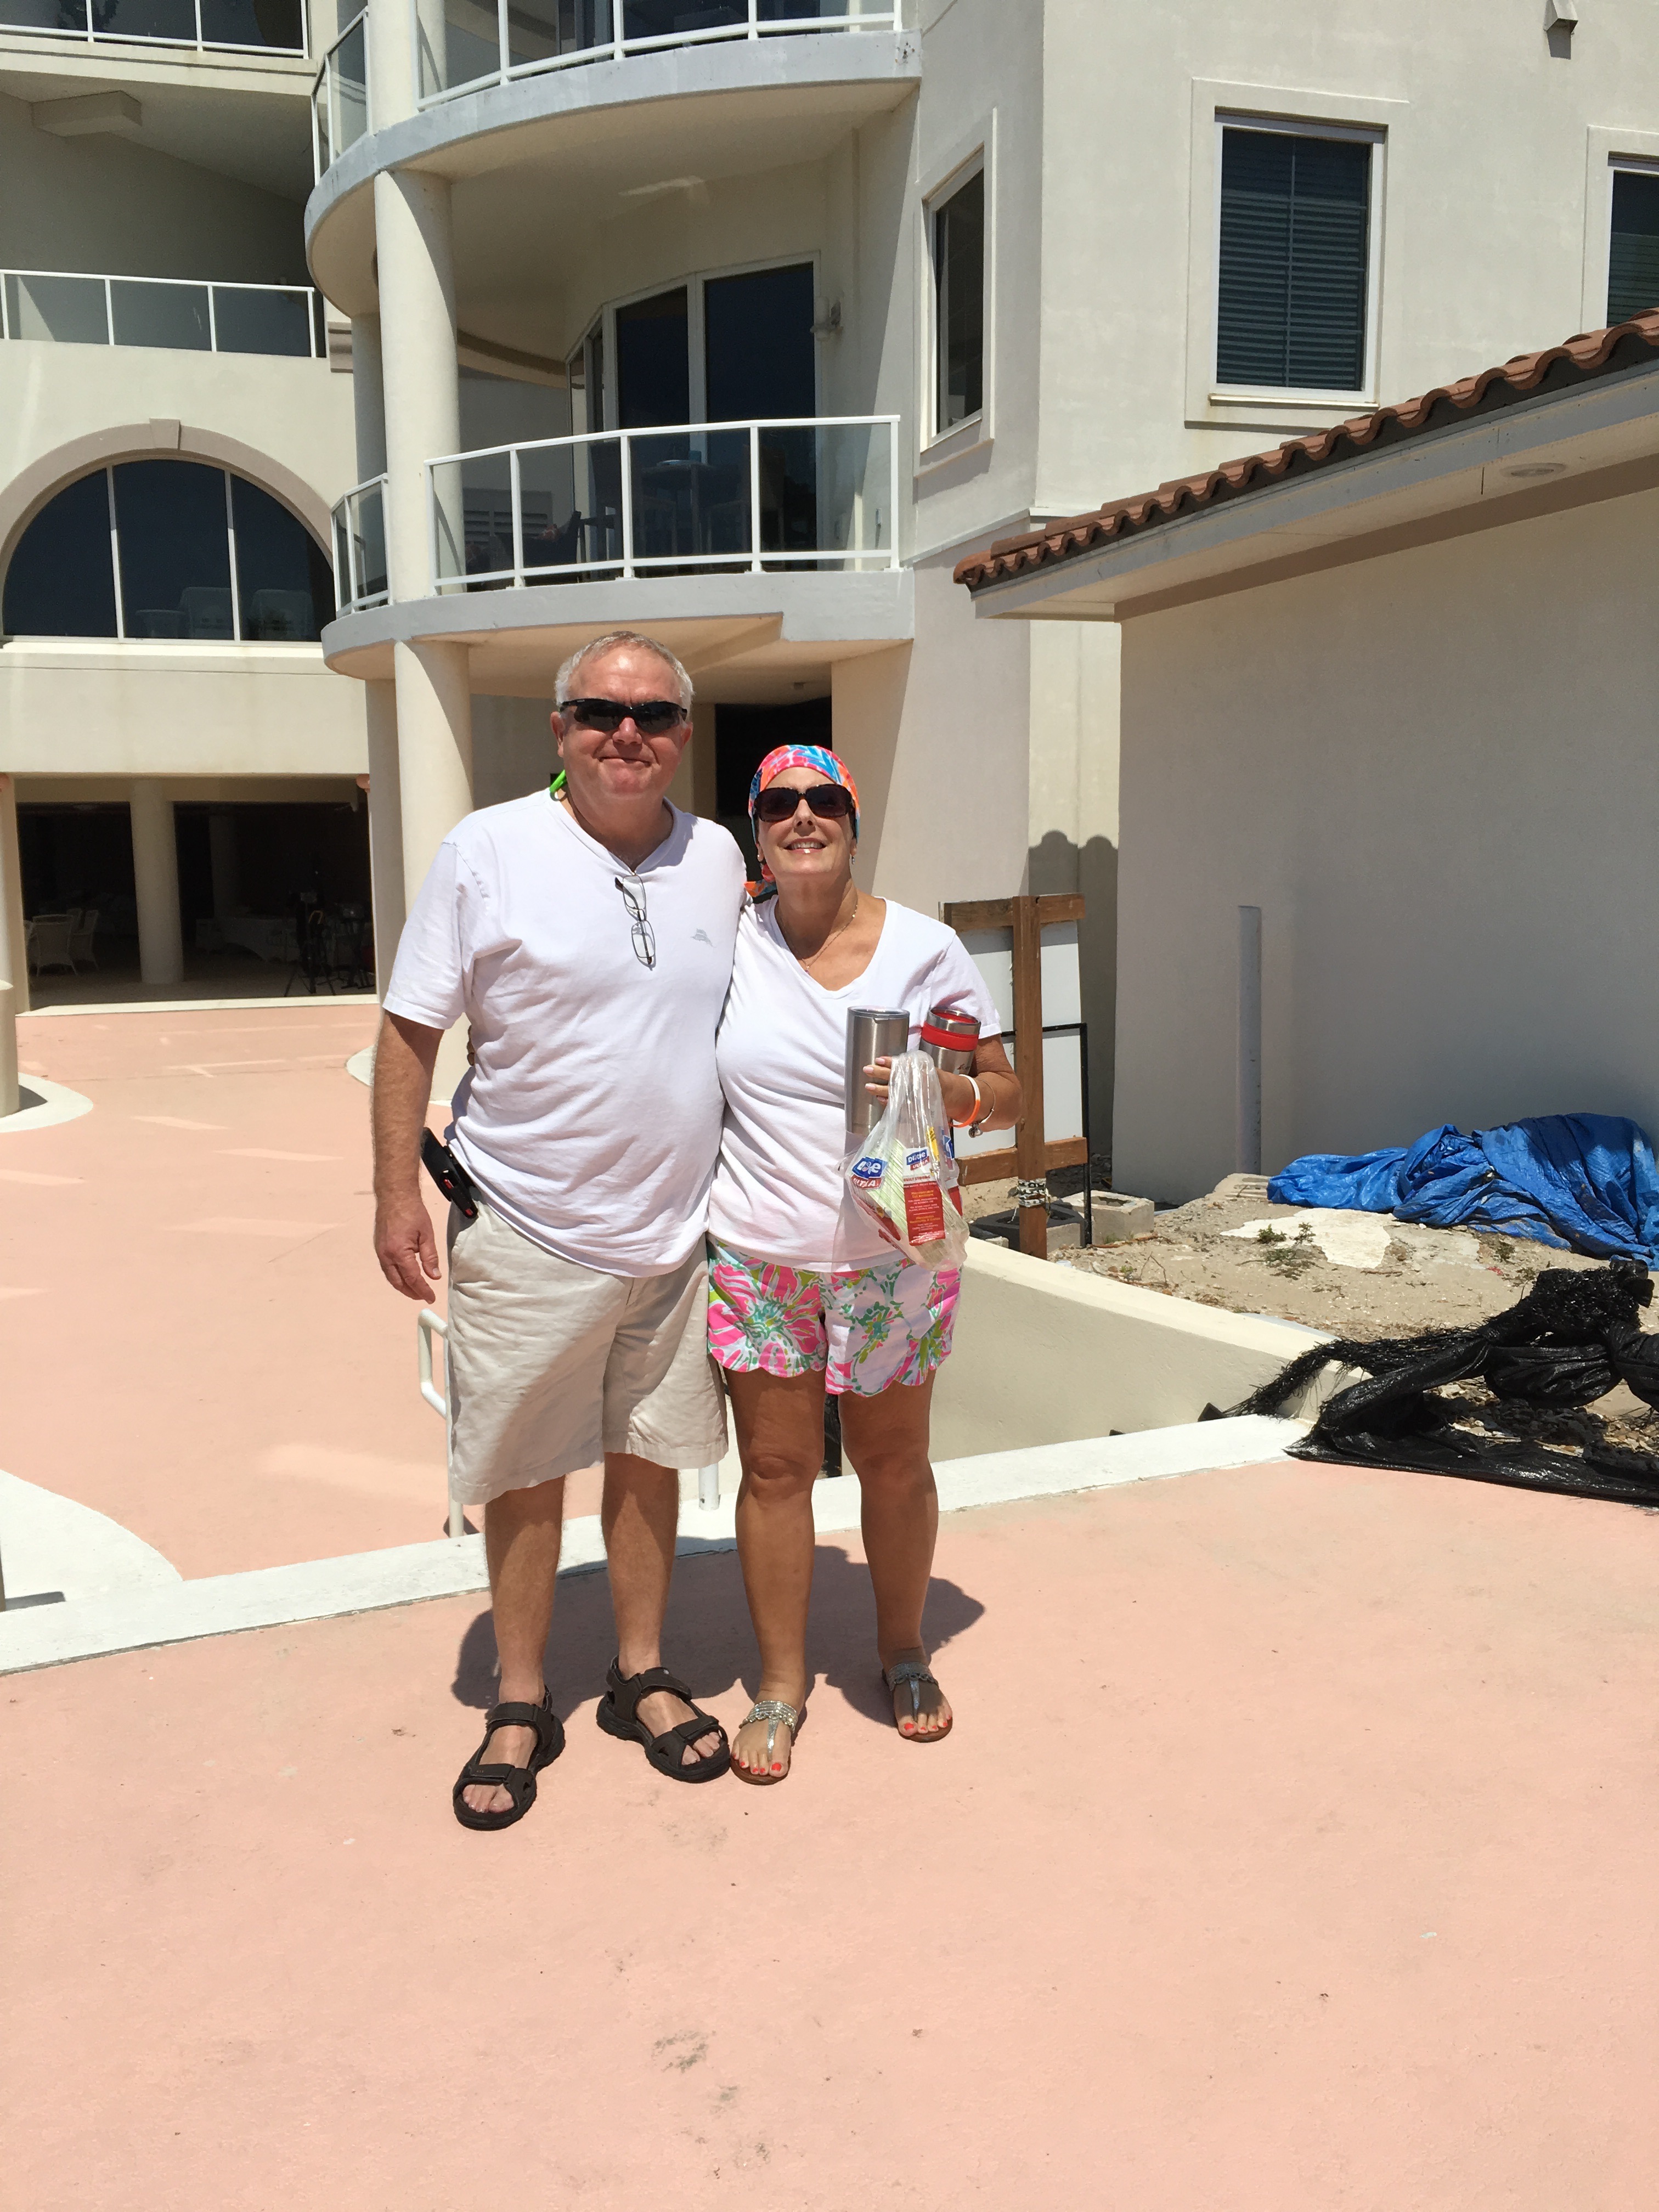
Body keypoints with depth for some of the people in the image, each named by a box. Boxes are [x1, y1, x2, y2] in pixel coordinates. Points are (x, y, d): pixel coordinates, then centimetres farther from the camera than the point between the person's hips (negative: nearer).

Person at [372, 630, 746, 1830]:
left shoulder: (718, 856, 4)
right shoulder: (488, 851, -8)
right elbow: (412, 1028, -5)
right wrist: (397, 1189, -10)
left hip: (676, 1234, 4)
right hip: (528, 1237, -3)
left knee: (649, 1457, 15)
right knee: (524, 1474, 9)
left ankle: (644, 1677, 34)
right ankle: (521, 1708, 27)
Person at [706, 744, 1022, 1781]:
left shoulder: (927, 948, -3)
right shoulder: (729, 943, 0)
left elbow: (1007, 1094, 0)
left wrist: (946, 1090, -19)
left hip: (894, 1256, 0)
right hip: (758, 1256, 1)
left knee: (895, 1462, 13)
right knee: (775, 1465, 8)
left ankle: (904, 1650, 36)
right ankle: (781, 1685, 26)